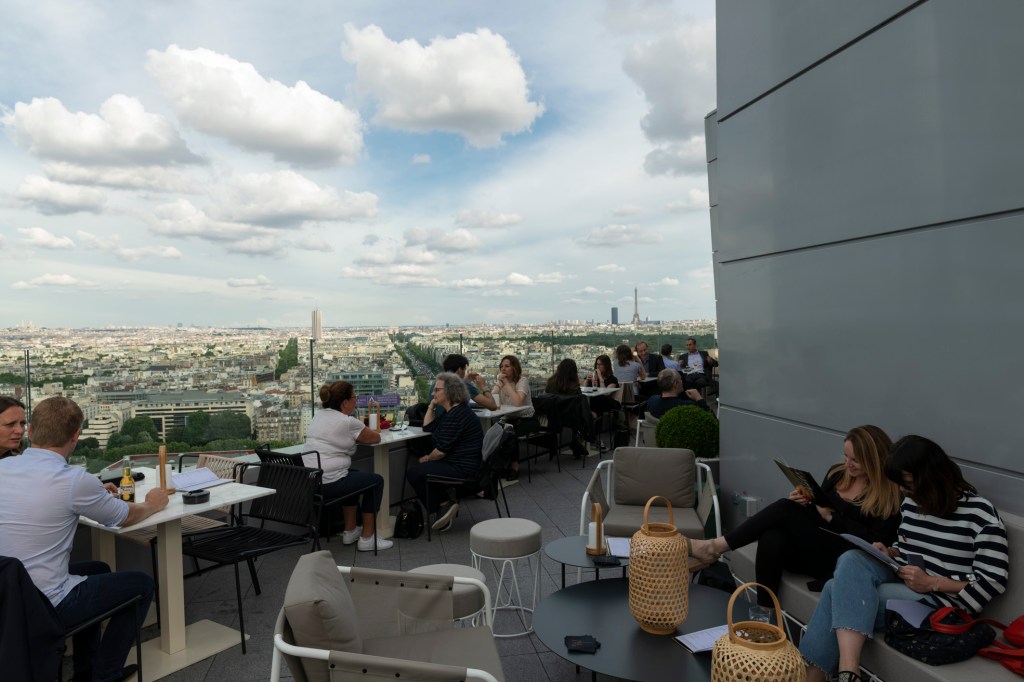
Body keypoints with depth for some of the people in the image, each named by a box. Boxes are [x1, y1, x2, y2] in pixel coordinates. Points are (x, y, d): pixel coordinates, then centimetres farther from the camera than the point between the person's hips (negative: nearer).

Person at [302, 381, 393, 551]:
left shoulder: (318, 416, 13)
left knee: (353, 476, 32)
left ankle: (350, 531, 35)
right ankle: (367, 538, 13)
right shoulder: (347, 422, -11)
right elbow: (376, 438, 3)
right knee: (376, 480, 11)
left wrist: (355, 436, 19)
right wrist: (360, 435, 19)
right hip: (329, 485, -8)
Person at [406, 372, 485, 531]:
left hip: (462, 468, -11)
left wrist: (428, 458, -3)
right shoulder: (451, 411, 12)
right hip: (458, 463, 11)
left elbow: (442, 450, -22)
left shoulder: (457, 414, -22)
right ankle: (448, 500, 12)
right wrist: (432, 405, 10)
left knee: (413, 472, -8)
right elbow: (428, 427, 18)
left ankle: (443, 506, -2)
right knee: (418, 468, 25)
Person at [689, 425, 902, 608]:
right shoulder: (837, 473, 13)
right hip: (811, 549, 5)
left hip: (841, 560, -5)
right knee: (772, 538, -31)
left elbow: (877, 543, -13)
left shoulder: (890, 494, -4)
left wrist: (831, 517, -17)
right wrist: (804, 504, -4)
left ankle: (716, 546, -21)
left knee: (786, 508, -25)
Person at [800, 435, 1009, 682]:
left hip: (941, 599, -6)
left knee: (842, 592, -26)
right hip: (901, 582, 6)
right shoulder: (912, 502, 9)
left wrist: (931, 583, -19)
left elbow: (993, 582, -10)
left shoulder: (979, 513, -10)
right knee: (852, 560, -27)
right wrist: (889, 552, 2)